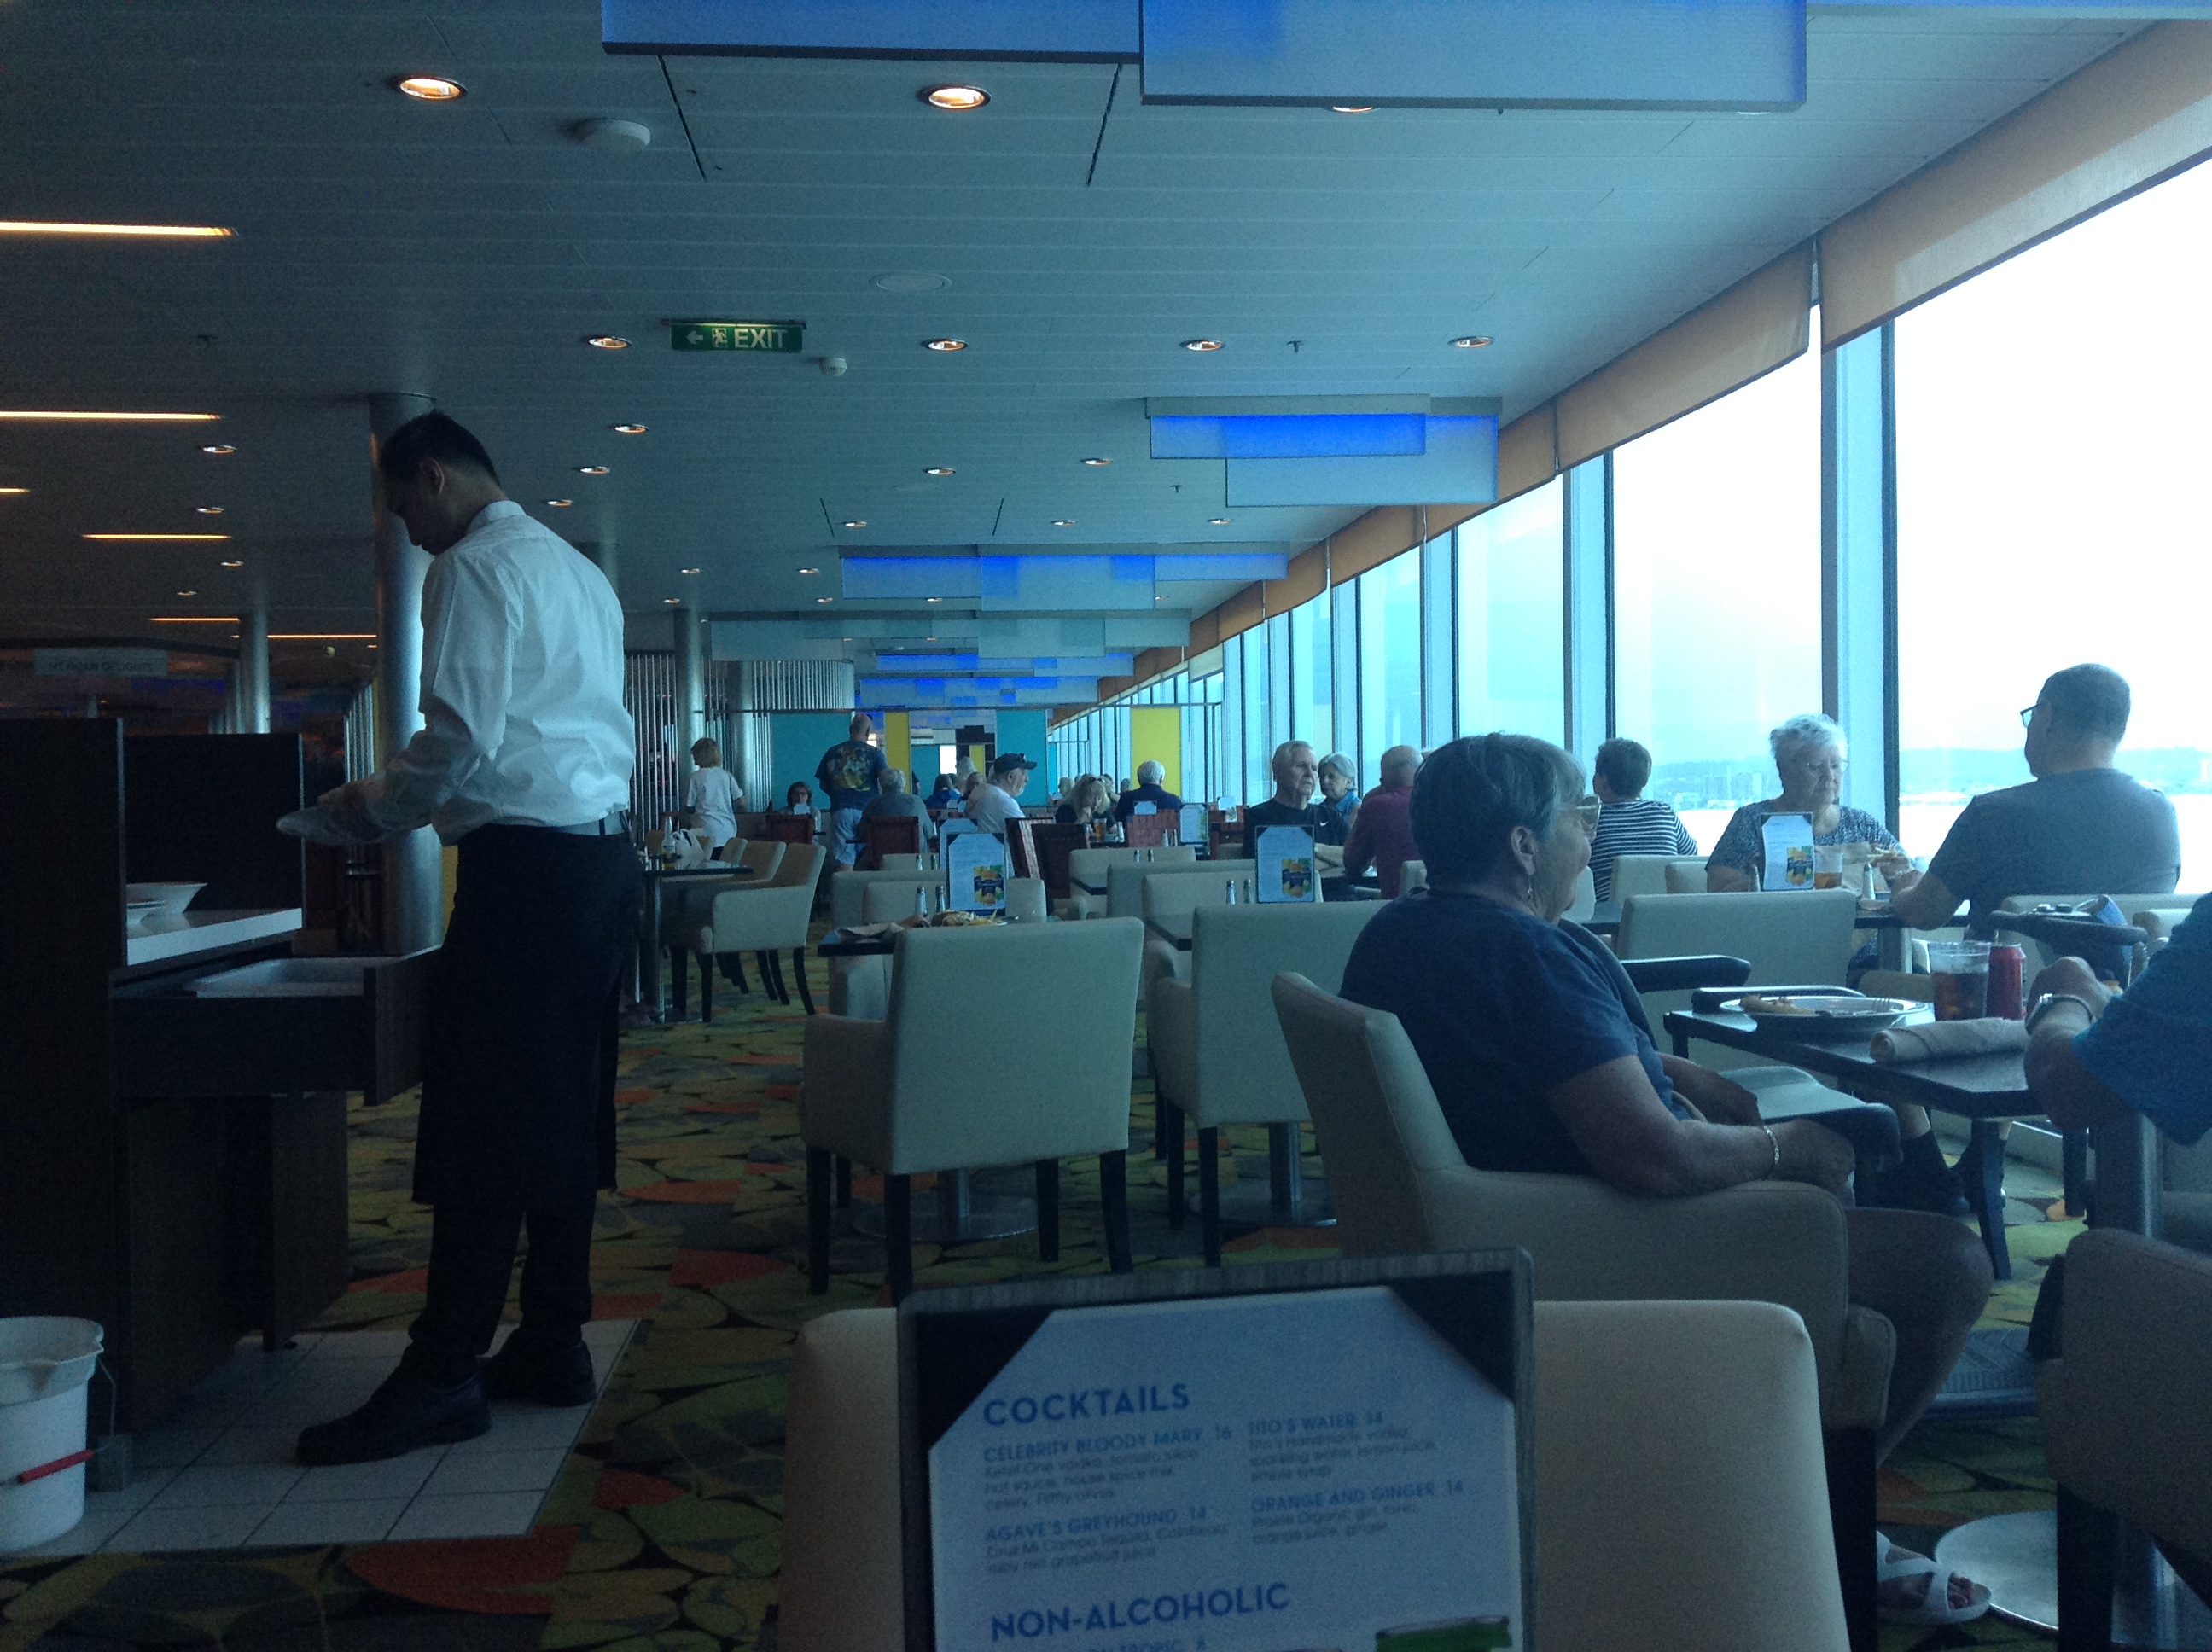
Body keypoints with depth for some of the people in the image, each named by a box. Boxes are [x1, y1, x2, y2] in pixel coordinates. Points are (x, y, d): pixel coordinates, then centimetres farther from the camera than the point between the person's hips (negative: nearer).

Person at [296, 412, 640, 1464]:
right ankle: (552, 1345, 18)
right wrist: (412, 802, 27)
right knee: (563, 1112, 11)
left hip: (524, 865, -10)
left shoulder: (475, 567, -7)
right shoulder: (579, 572, 21)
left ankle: (444, 1376, -2)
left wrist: (377, 808, 0)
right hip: (601, 854, 10)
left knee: (481, 1122, -7)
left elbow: (463, 737, -17)